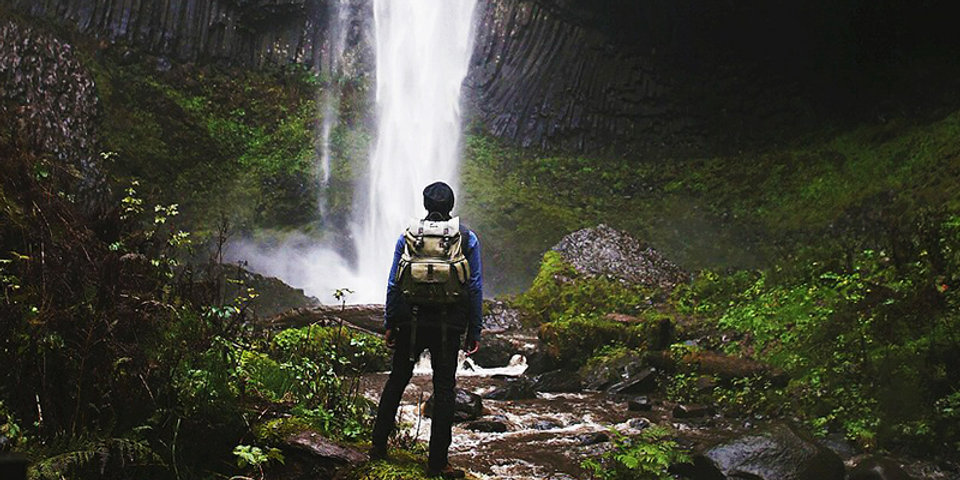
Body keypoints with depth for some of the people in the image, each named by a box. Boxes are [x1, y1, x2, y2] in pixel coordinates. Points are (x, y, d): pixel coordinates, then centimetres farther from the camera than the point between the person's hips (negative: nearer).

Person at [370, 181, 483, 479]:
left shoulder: (408, 235, 4)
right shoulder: (467, 238, 1)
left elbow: (393, 284, 4)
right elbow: (475, 287, 0)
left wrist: (389, 325, 11)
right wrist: (474, 331, 5)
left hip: (410, 322, 2)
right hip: (449, 326, -1)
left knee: (396, 381, 16)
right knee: (444, 390, 4)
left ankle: (378, 445, 23)